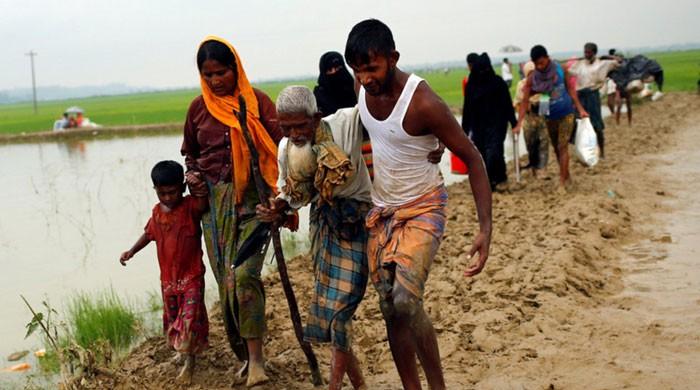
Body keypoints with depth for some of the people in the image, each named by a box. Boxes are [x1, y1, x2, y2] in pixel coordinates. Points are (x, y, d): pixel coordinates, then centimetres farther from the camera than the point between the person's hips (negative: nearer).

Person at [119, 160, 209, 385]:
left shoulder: (190, 206, -12)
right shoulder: (157, 212, 4)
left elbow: (204, 204, -30)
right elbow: (149, 233, 19)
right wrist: (132, 251, 11)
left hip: (191, 275, -6)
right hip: (168, 277, 6)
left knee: (190, 317, -12)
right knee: (172, 317, 18)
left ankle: (189, 360, -3)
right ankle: (181, 350, 39)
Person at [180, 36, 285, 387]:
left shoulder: (256, 101, -2)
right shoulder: (198, 107, 9)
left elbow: (280, 145, -8)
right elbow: (190, 151, 24)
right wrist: (193, 173, 2)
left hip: (251, 197, -4)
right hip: (213, 200, 4)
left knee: (244, 274, -18)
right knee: (226, 280, 5)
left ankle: (256, 359, -11)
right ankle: (244, 352, 19)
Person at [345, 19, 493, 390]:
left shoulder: (424, 102, -25)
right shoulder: (362, 86, -7)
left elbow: (472, 159, -20)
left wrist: (486, 228, -27)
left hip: (422, 207, -6)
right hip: (381, 210, 6)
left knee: (406, 300, -23)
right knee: (390, 311, 6)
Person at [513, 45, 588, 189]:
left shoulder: (560, 70, -12)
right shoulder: (532, 78, -11)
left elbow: (570, 88, 0)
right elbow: (524, 101, -11)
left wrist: (580, 109, -3)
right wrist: (519, 124, -18)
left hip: (566, 114, -3)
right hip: (550, 117, 3)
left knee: (562, 147, -8)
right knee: (557, 149, 14)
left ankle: (562, 183, -6)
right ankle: (567, 177, 32)